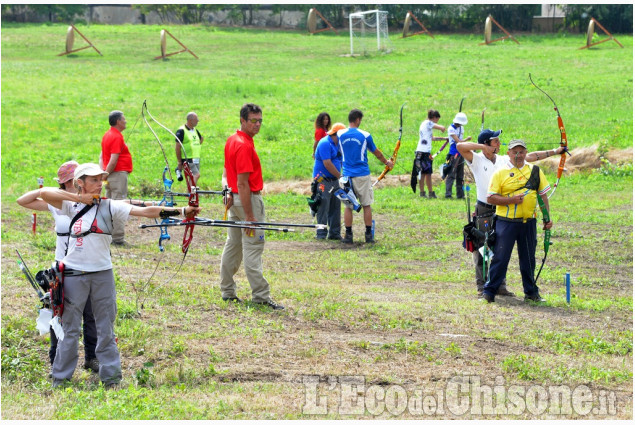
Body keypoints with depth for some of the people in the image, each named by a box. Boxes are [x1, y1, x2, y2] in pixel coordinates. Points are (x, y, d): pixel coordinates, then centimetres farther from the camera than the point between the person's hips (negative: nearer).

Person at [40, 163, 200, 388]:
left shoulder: (111, 207, 0)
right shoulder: (72, 206, 1)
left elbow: (146, 211, -9)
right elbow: (44, 193, -12)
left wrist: (181, 211, -20)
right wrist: (78, 198, -12)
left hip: (102, 274, 0)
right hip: (74, 274, 0)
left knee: (106, 330, 6)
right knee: (70, 329, 6)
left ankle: (111, 378, 12)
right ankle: (60, 380, 15)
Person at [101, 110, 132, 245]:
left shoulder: (107, 135, 15)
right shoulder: (117, 137, -15)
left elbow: (102, 156, 16)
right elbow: (113, 160, -20)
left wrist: (103, 173, 8)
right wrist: (106, 174, -11)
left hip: (111, 175, 10)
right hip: (118, 174, -10)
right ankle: (118, 238, -8)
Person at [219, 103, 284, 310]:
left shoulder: (232, 141, 11)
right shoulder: (244, 146, -20)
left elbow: (226, 171, 20)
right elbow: (242, 183, -23)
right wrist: (249, 216, -23)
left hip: (235, 199, 10)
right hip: (248, 199, -10)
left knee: (233, 245, 14)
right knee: (253, 247, -9)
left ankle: (227, 291, 21)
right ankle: (260, 295, -10)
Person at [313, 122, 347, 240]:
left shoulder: (336, 144, 16)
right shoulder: (325, 143, -14)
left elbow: (339, 161, 23)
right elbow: (327, 164, -20)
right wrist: (340, 176, -14)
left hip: (334, 180, 9)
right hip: (323, 180, -9)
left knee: (335, 208, 9)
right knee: (323, 207, -7)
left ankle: (335, 233, 14)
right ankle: (321, 234, -5)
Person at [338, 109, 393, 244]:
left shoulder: (340, 134, -1)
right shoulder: (365, 135, -6)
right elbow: (376, 152, 7)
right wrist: (386, 162, 24)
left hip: (347, 175, 2)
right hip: (362, 174, -2)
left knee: (348, 206, 6)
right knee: (366, 205, 6)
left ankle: (348, 235, 5)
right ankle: (369, 235, 7)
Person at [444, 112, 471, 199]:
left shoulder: (461, 128, 13)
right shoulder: (451, 129, -11)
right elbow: (458, 141, -15)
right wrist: (467, 139, -2)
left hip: (460, 154, 8)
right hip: (453, 154, -8)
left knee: (460, 176, 11)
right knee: (451, 175, -12)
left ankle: (460, 194, 15)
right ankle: (448, 194, -14)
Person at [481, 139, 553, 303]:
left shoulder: (535, 171, 9)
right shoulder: (501, 173, -1)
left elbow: (543, 195, 13)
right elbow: (490, 198, -5)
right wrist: (511, 200, -17)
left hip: (528, 222, 3)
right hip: (506, 222, -3)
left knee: (528, 259, 11)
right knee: (500, 257, -4)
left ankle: (531, 292, 21)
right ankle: (489, 291, 2)